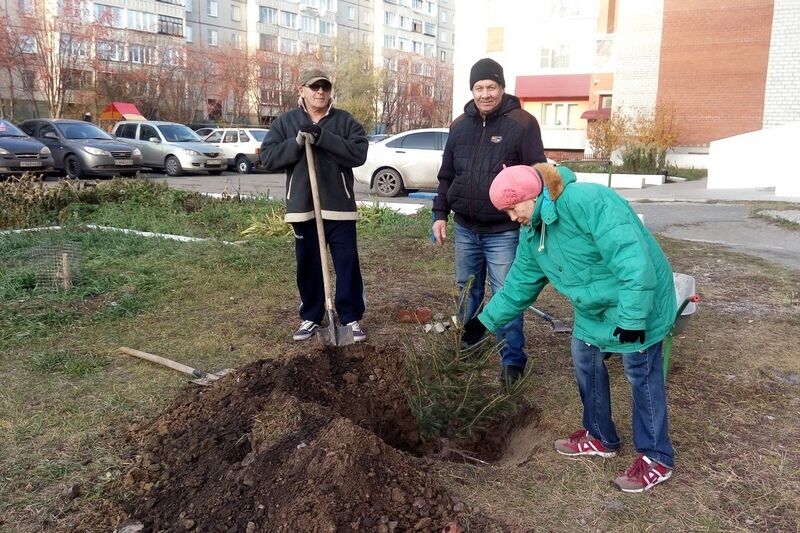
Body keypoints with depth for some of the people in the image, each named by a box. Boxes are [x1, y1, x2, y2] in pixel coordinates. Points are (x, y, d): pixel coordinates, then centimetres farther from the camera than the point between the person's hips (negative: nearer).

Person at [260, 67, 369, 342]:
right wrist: (297, 142, -17)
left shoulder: (346, 121, 2)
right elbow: (268, 157, -2)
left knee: (348, 265, 3)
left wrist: (323, 137, -21)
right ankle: (310, 317, 24)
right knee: (308, 266, 11)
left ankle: (352, 317, 15)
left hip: (339, 206, -1)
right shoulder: (285, 122, 6)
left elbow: (358, 153, -13)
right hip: (302, 207, 1)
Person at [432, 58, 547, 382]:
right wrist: (440, 214, 8)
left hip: (504, 231, -5)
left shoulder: (522, 123, -7)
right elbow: (446, 175, 14)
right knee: (467, 291, 17)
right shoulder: (460, 126, 9)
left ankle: (513, 360, 11)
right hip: (465, 228, 5)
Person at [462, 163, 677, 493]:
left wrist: (632, 317, -33)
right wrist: (486, 321, 10)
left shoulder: (587, 201, -29)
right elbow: (519, 284, 10)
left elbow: (634, 260, -33)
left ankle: (656, 458, 15)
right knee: (586, 362, 14)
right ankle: (600, 436, 33)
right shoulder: (532, 234, 0)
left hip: (637, 302, -9)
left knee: (641, 374, -1)